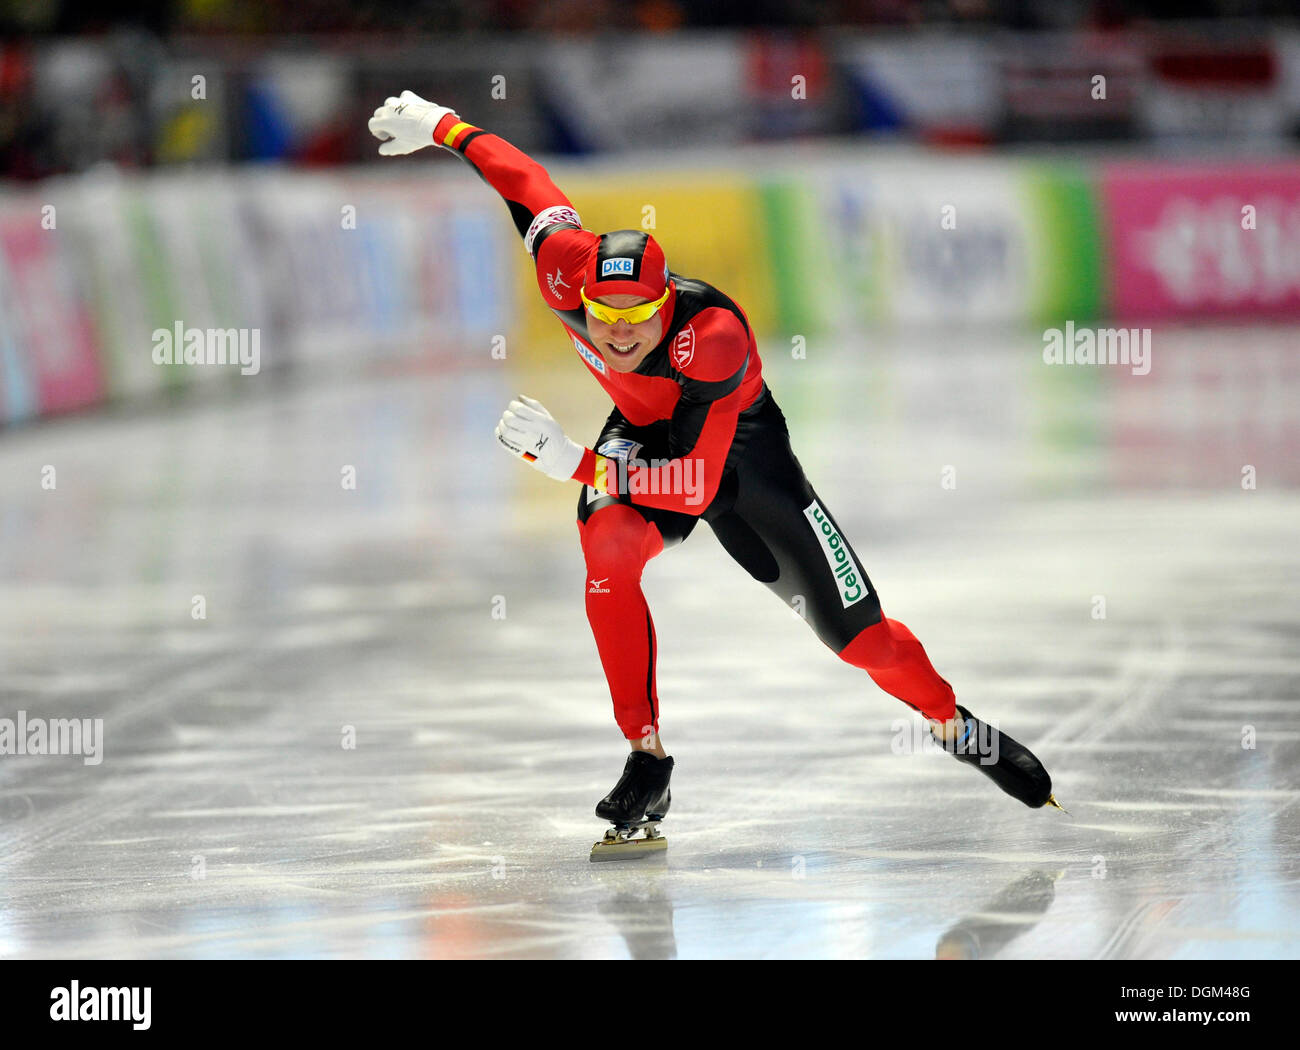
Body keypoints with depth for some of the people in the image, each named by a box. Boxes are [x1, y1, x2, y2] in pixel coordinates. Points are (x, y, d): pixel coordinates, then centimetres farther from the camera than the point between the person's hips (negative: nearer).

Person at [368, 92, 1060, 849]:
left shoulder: (712, 334, -42)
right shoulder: (568, 272, -31)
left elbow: (697, 484, -42)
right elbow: (528, 186, -11)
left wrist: (574, 462, -50)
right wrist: (441, 126, 1)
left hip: (737, 447, -3)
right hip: (642, 430, 3)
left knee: (855, 631, -2)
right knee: (608, 550, -31)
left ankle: (958, 727, 27)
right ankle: (648, 763, -21)